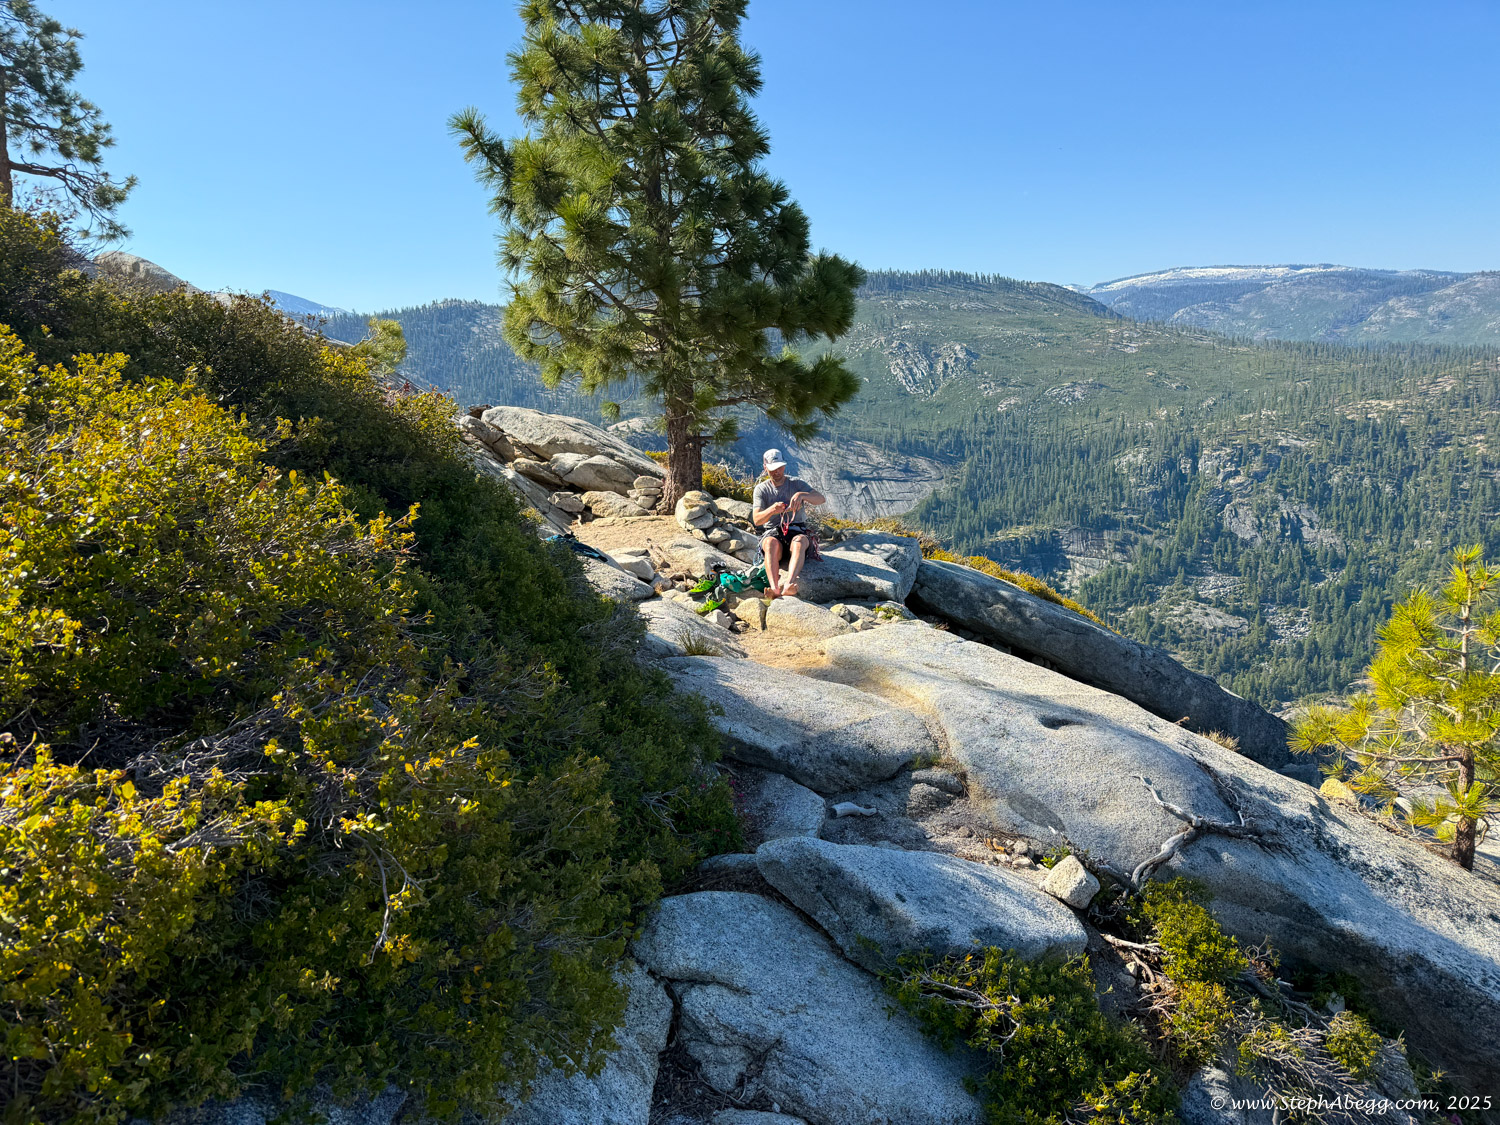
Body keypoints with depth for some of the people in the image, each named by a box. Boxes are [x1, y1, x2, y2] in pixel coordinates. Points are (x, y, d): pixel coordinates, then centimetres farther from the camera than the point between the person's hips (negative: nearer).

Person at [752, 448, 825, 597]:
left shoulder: (796, 483, 10)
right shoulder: (761, 489, 10)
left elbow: (822, 499, -5)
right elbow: (757, 520, -4)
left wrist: (802, 495, -26)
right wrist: (771, 510, -26)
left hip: (797, 530, 0)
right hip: (773, 532, 0)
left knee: (799, 541, -37)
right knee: (771, 543, -37)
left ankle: (789, 583, -62)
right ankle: (775, 588, -57)